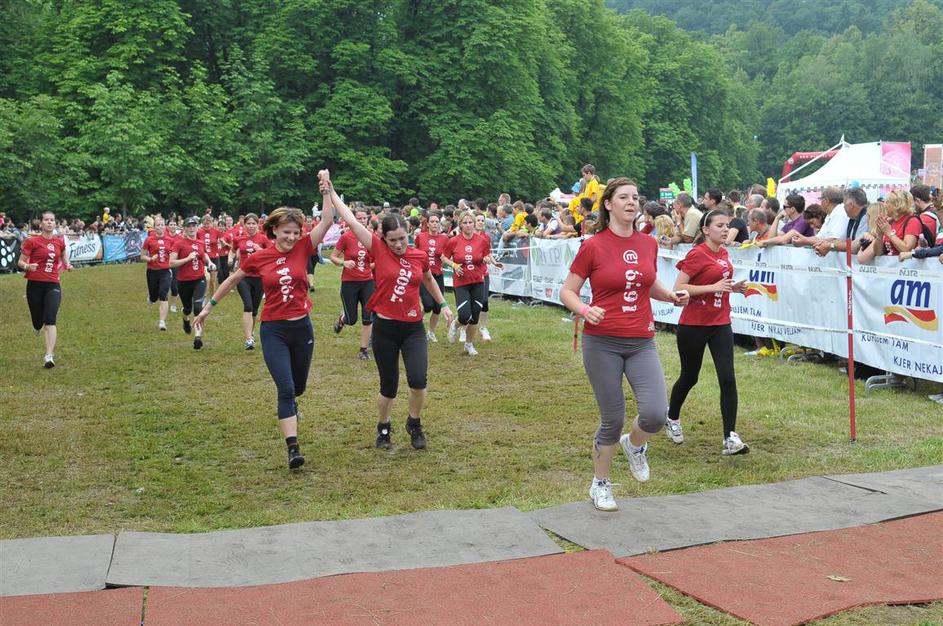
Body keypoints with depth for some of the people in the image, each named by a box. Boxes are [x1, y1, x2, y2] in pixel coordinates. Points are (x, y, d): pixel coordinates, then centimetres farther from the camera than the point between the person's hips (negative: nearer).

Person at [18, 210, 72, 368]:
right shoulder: (32, 241, -4)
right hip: (35, 285, -1)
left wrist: (67, 265, 8)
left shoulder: (59, 242, 7)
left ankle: (49, 356, -19)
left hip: (53, 285, 1)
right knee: (38, 323, 7)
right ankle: (37, 327, 47)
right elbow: (20, 262, -1)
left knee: (50, 320, -15)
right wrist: (27, 266, -23)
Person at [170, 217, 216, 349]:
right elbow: (171, 263, -15)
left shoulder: (201, 243, 5)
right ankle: (186, 319, 55)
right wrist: (188, 258, -21)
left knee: (198, 306, -18)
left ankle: (198, 336, -18)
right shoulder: (179, 243, -9)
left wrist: (210, 263, 5)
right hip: (184, 281, -1)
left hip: (199, 280, 2)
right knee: (187, 308, 17)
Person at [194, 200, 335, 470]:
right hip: (273, 331, -2)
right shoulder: (258, 258, -5)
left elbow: (327, 220, -12)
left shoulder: (302, 249, -3)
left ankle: (289, 407, 55)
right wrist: (209, 307, 16)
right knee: (285, 389, -12)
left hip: (302, 328, 2)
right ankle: (293, 448, -12)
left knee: (298, 386, 20)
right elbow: (232, 280, 10)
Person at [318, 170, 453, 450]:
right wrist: (329, 190, -11)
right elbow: (350, 220, -11)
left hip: (413, 327, 1)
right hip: (385, 328, -1)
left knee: (418, 380, -16)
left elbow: (429, 280, 22)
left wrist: (443, 304, 23)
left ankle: (414, 423, 13)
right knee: (389, 387, 8)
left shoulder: (420, 256, 0)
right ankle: (383, 429, 34)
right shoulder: (378, 249, -7)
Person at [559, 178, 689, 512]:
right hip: (602, 343, -3)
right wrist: (584, 310, -21)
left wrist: (672, 296, 4)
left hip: (641, 342, 3)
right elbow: (567, 291, -1)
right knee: (612, 420, 2)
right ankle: (600, 484, 26)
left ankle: (634, 445, 24)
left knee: (656, 413, -13)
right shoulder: (593, 246, -6)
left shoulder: (648, 244, 6)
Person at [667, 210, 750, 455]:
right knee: (689, 377, 11)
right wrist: (714, 287, -23)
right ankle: (672, 418, 40)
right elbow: (678, 288, -19)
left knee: (728, 379, -7)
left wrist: (734, 287, 5)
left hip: (720, 324, 5)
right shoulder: (697, 254, -13)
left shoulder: (723, 253, 8)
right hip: (694, 325, -5)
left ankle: (730, 438, -6)